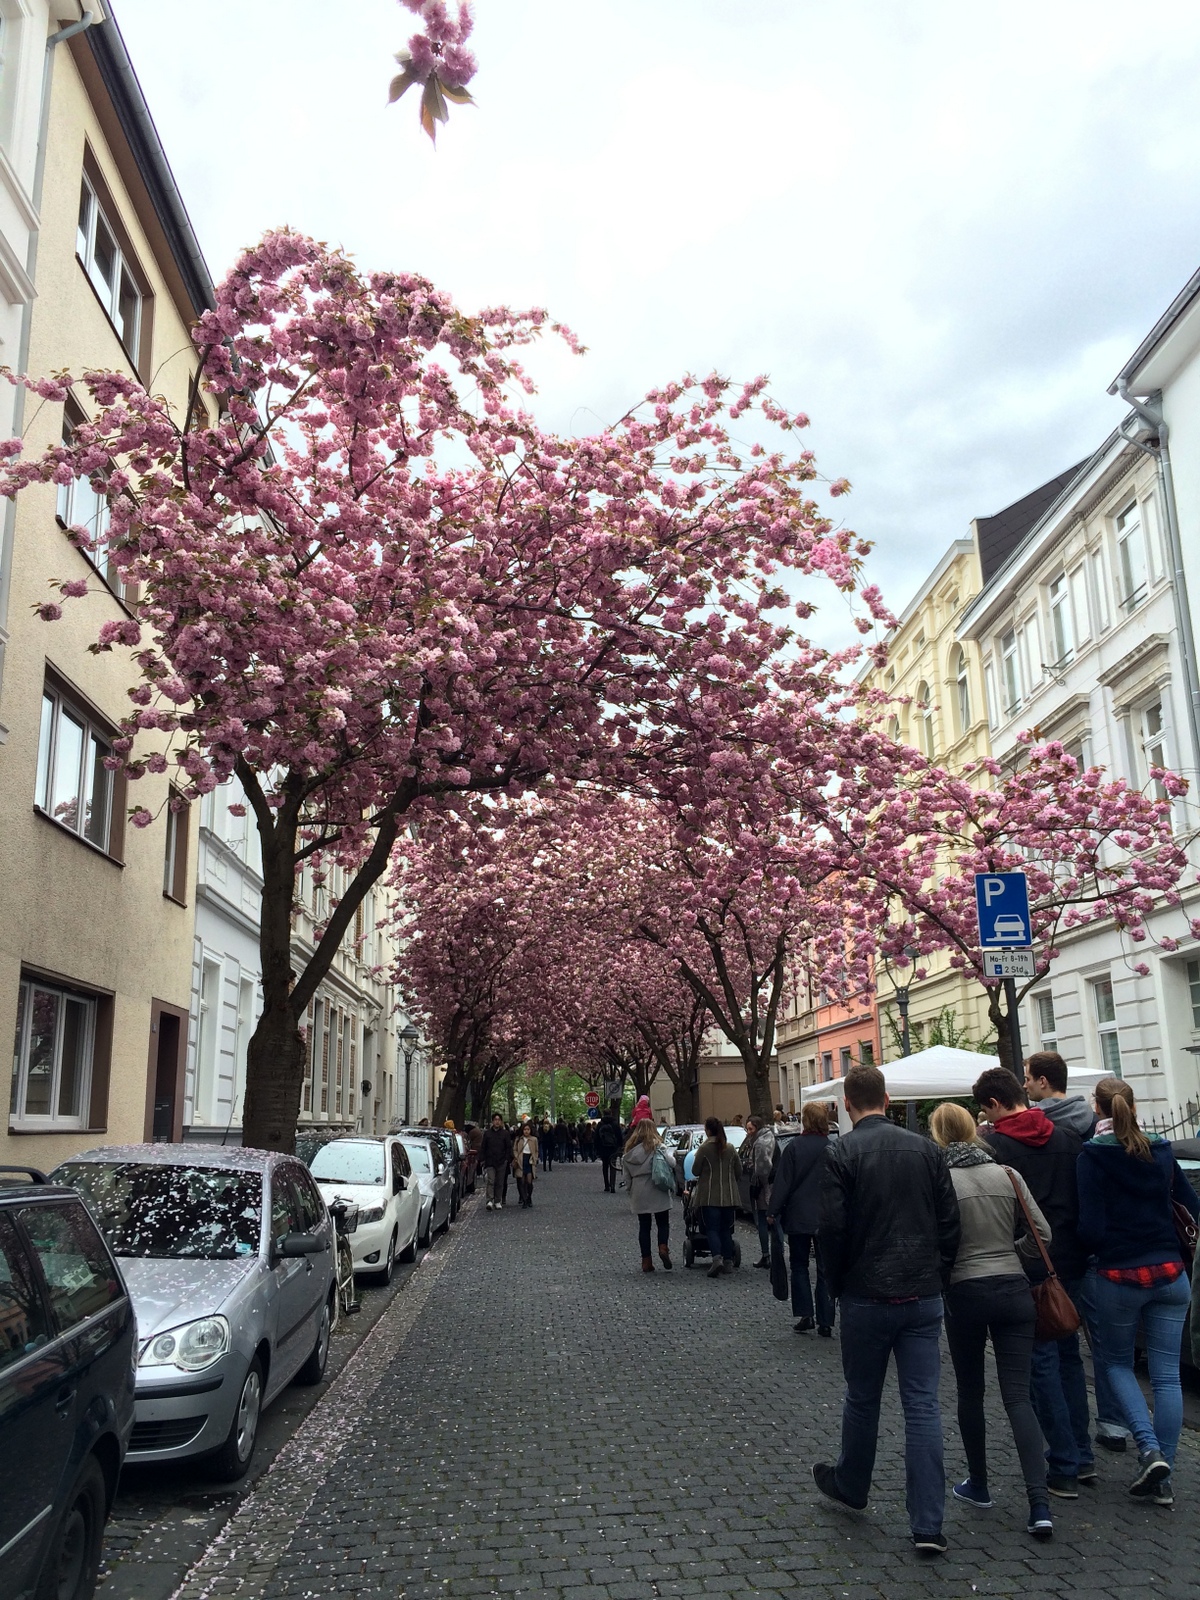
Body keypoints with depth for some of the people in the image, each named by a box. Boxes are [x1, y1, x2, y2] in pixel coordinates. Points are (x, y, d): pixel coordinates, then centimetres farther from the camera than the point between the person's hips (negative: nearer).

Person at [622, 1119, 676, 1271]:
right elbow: (671, 1162, -19)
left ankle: (646, 1261, 8)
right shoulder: (658, 1147, -6)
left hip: (638, 1194, 3)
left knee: (644, 1225, 9)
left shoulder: (630, 1150, 6)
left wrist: (630, 1189, 15)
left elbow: (626, 1174, 7)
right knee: (663, 1223, 9)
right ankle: (663, 1248, -14)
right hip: (657, 1192, -3)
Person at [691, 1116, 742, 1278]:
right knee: (726, 1229, 14)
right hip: (729, 1196, 4)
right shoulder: (730, 1148, 1)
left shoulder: (704, 1148, -12)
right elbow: (739, 1171, 7)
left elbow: (695, 1171, -6)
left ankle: (717, 1258, -21)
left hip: (710, 1196, -4)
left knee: (712, 1229, -2)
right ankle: (728, 1261, 15)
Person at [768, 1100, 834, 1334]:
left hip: (798, 1217, -1)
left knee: (799, 1266, 13)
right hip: (827, 1218, 1)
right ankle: (825, 1322, 5)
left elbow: (782, 1183, -9)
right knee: (825, 1270, 8)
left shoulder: (793, 1147, -10)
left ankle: (804, 1315, 5)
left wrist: (773, 1211, -1)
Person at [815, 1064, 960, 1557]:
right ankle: (928, 1525, 3)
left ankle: (850, 1486, 36)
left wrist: (837, 1286, 2)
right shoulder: (926, 1149, 2)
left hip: (867, 1298, -3)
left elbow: (831, 1229, -13)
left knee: (862, 1397, 15)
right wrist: (938, 1278, 12)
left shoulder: (841, 1154, -10)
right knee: (922, 1404, 5)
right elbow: (950, 1223, 3)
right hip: (923, 1297, 3)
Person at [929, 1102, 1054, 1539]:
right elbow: (1042, 1235, 1)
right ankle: (1039, 1504, -6)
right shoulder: (1007, 1175, 0)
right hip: (1014, 1290, 3)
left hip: (964, 1294, -3)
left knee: (970, 1393, 16)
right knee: (1018, 1396, 3)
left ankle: (978, 1485, 28)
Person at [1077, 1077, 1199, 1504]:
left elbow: (1090, 1228, -16)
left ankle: (1150, 1450, -1)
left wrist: (1104, 1249, 4)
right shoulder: (1160, 1152, 3)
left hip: (1120, 1277, -4)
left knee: (1116, 1361, 17)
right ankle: (1161, 1478, 12)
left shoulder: (1093, 1156, -12)